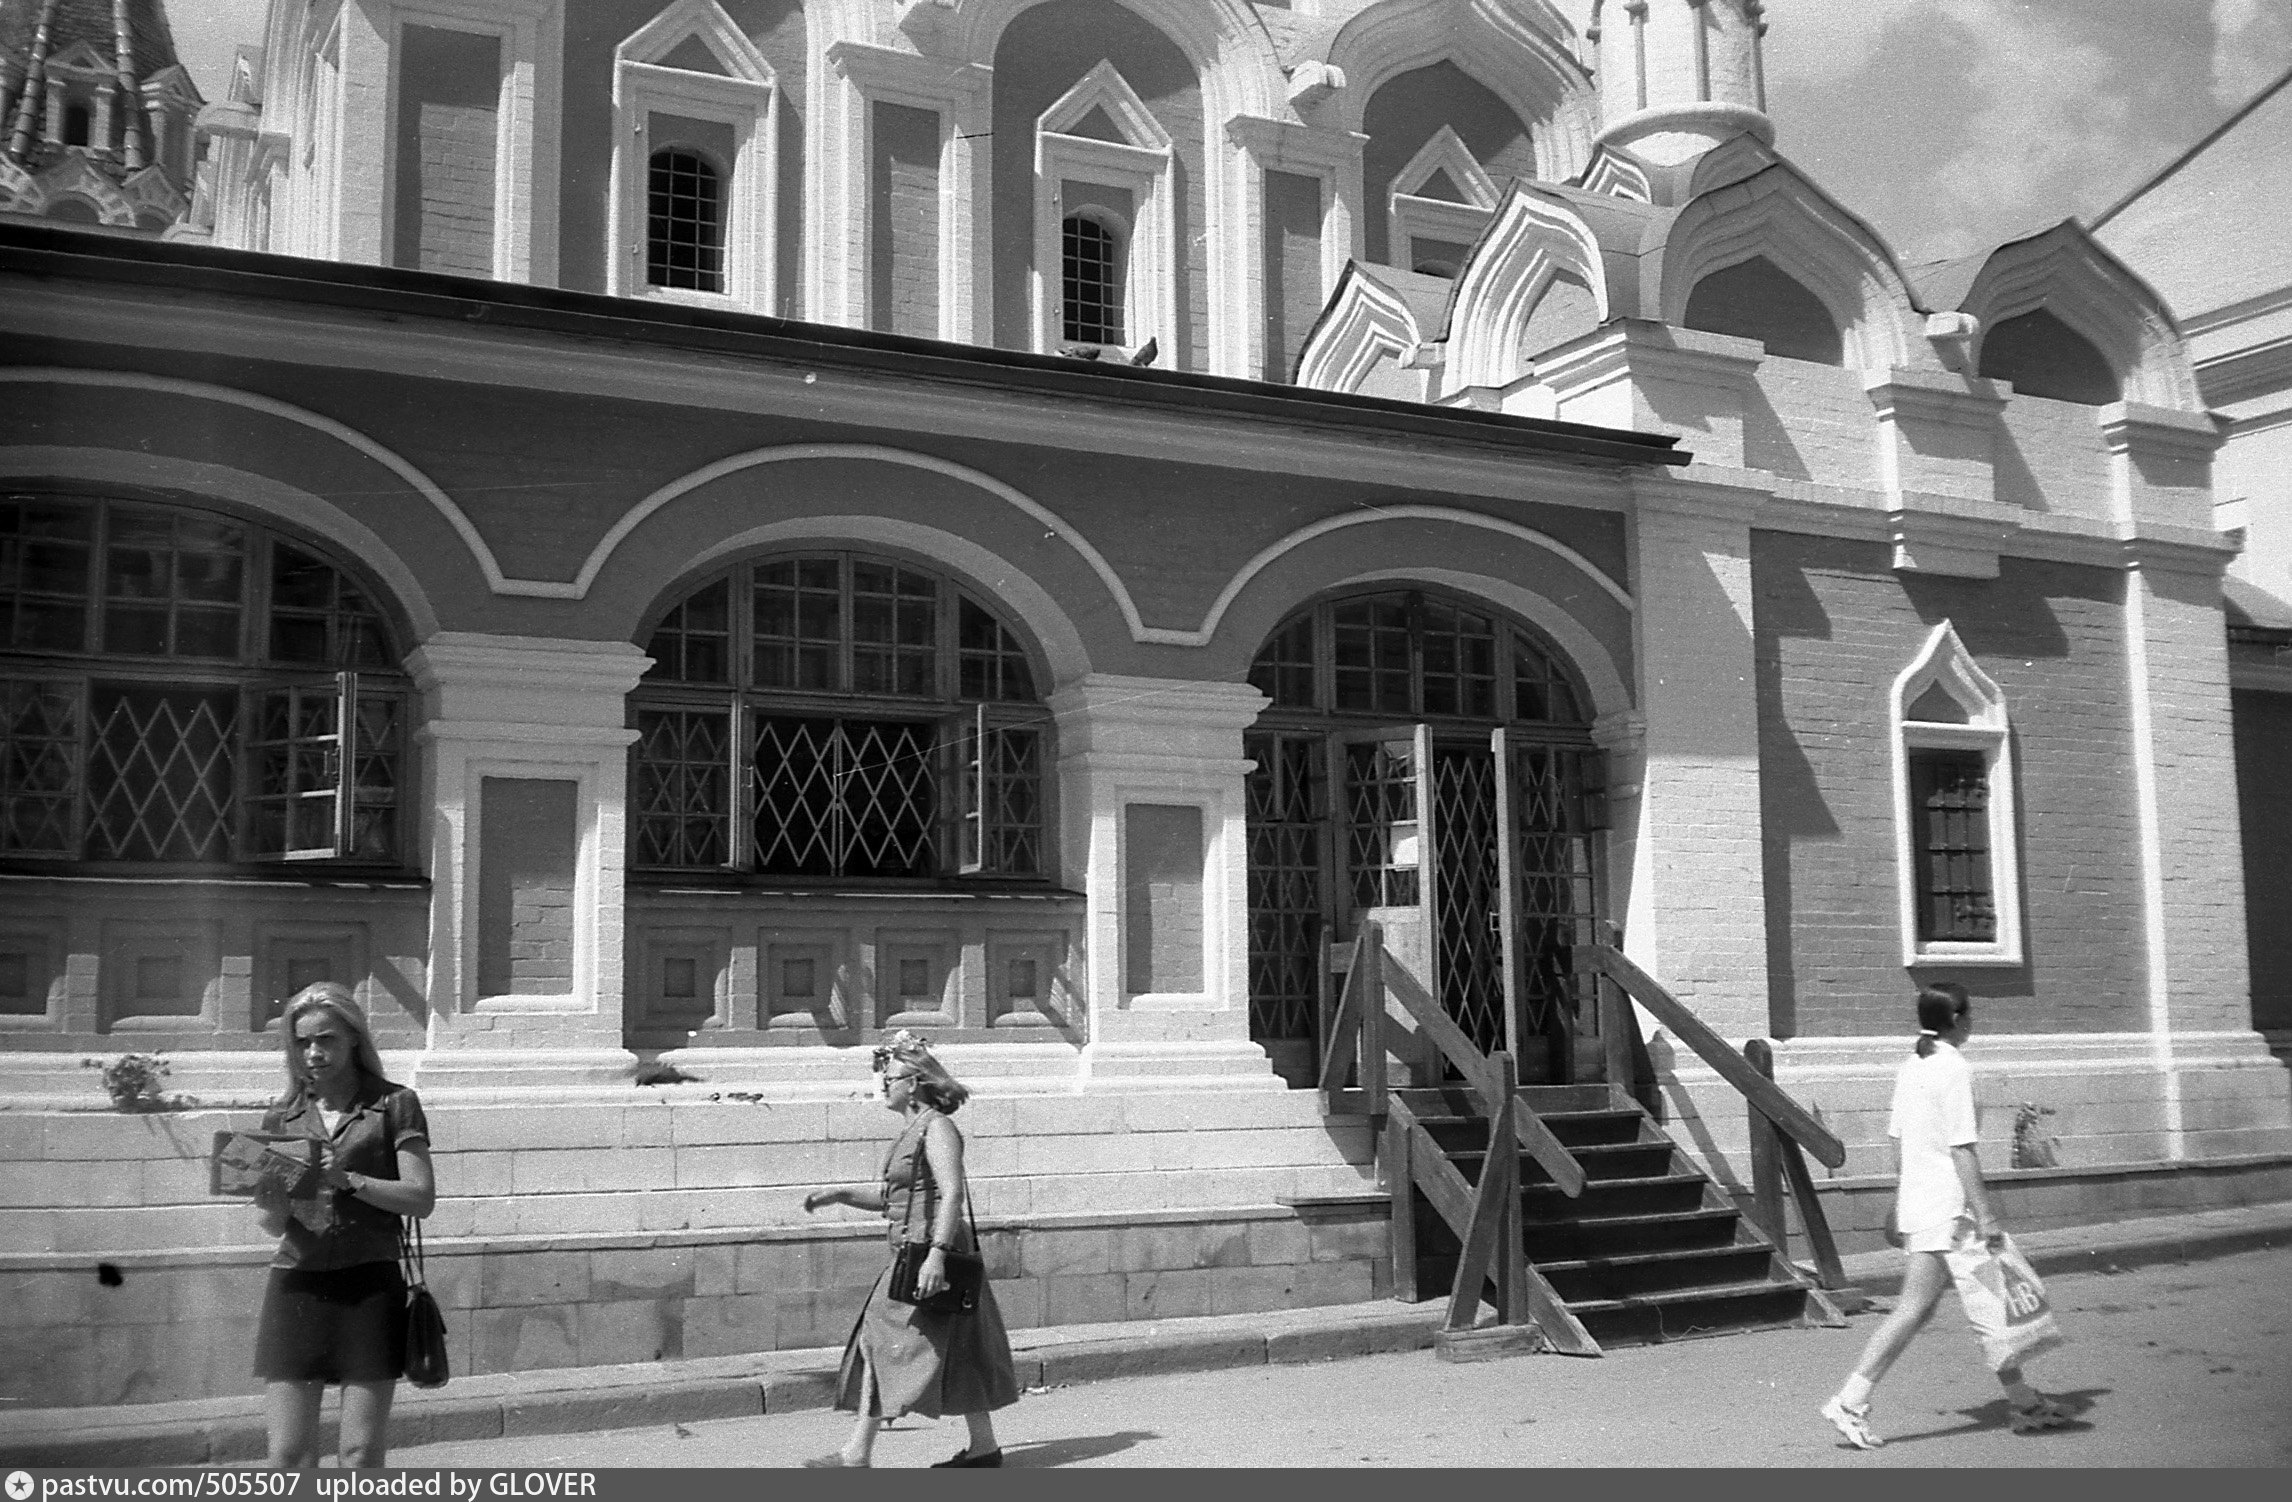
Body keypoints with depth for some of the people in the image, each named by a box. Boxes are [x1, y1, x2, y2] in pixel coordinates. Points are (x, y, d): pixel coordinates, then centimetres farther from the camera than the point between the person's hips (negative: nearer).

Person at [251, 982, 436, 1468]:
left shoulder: (393, 1104, 3)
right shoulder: (282, 1116, 13)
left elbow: (421, 1198, -3)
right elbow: (274, 1225, 11)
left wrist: (347, 1179, -15)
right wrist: (269, 1203, -12)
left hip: (369, 1284, -3)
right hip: (296, 1283, 3)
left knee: (363, 1452, -2)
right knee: (288, 1453, -1)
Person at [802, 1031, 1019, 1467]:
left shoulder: (936, 1128, -13)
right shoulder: (913, 1131, 17)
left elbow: (952, 1193, -22)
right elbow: (891, 1196, 23)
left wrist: (937, 1253, -30)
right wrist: (839, 1194, 12)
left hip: (930, 1251, -10)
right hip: (913, 1252, 10)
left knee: (884, 1338, -9)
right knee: (957, 1353, 11)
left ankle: (858, 1452, -7)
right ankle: (984, 1446, 17)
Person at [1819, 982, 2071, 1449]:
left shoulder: (1911, 1066, 11)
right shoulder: (1954, 1069, -14)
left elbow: (1898, 1140, 15)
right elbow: (1961, 1149, -17)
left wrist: (1899, 1203, 22)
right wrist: (1984, 1212, -15)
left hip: (1916, 1201, 9)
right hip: (1946, 1208, -9)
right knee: (1914, 1308, -3)